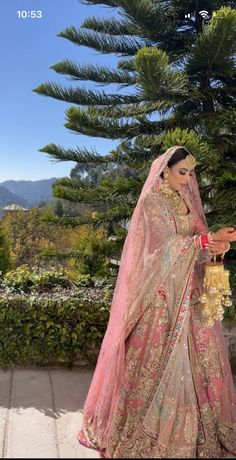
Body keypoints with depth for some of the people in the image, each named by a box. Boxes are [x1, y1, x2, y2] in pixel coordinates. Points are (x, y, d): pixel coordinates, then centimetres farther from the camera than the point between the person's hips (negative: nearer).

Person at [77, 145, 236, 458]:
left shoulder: (187, 201, 13)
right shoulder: (151, 203, -9)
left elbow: (198, 240, 9)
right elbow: (166, 245, -19)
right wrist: (208, 240, -29)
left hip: (191, 291, 7)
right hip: (162, 291, -7)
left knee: (196, 355, 11)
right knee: (160, 357, 1)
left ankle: (194, 425, 27)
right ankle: (148, 424, 20)